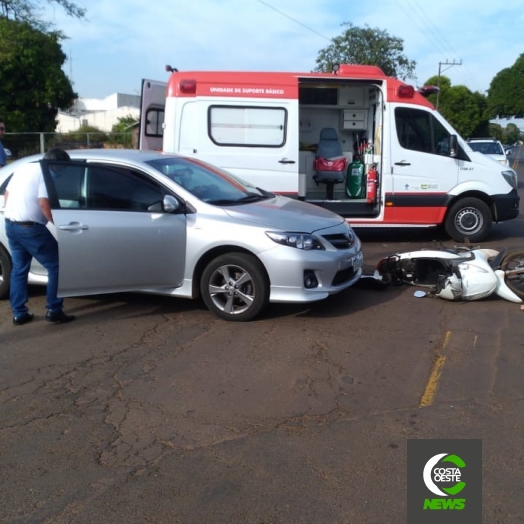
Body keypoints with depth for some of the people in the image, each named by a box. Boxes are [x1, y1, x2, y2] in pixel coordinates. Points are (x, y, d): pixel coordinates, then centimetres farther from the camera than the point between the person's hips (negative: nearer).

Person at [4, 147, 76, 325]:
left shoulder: (23, 168, 16)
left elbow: (6, 195, 19)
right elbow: (44, 203, -20)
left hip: (10, 225, 9)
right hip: (30, 228, -9)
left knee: (19, 269, 17)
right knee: (56, 266, 1)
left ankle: (19, 313, 20)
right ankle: (54, 311, 3)